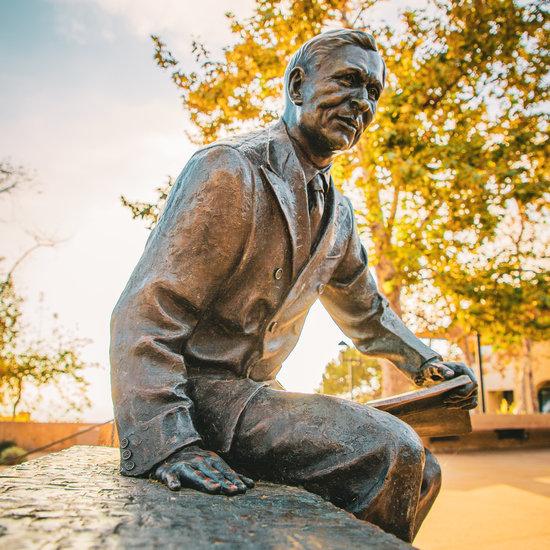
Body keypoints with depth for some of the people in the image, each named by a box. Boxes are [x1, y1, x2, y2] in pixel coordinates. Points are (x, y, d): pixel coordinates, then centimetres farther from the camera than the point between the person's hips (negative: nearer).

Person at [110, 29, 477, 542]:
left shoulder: (337, 213, 10)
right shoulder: (229, 170, -16)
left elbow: (364, 310, 26)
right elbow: (146, 314, -22)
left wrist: (426, 363, 16)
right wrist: (167, 442, -31)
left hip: (251, 392, 9)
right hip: (198, 390, -8)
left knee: (421, 473, 7)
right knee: (389, 450, -25)